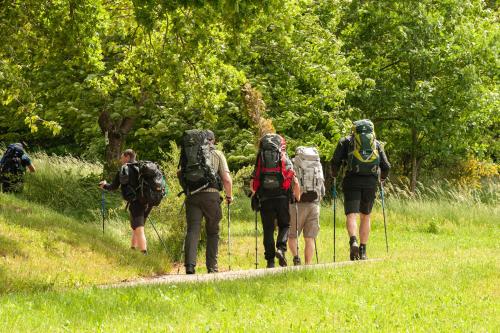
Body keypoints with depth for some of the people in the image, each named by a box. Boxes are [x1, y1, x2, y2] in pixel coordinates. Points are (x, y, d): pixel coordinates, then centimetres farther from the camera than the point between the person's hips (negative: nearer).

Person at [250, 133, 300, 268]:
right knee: (284, 225, 13)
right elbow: (295, 182, 3)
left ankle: (270, 260, 2)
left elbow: (252, 184, 10)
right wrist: (298, 198, 16)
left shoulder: (260, 161, 13)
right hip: (282, 197, -1)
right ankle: (281, 248, -13)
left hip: (265, 199, 1)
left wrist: (255, 193, 30)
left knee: (268, 229, 6)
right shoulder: (285, 160, 9)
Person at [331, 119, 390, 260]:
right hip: (371, 182, 2)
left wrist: (334, 175, 20)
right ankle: (363, 251, 12)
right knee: (365, 217, 15)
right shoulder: (377, 144, 17)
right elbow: (386, 166, 12)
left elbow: (335, 161, 2)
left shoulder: (346, 141, 11)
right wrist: (383, 177, 31)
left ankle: (353, 242, -32)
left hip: (352, 181, -2)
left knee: (351, 215, -6)